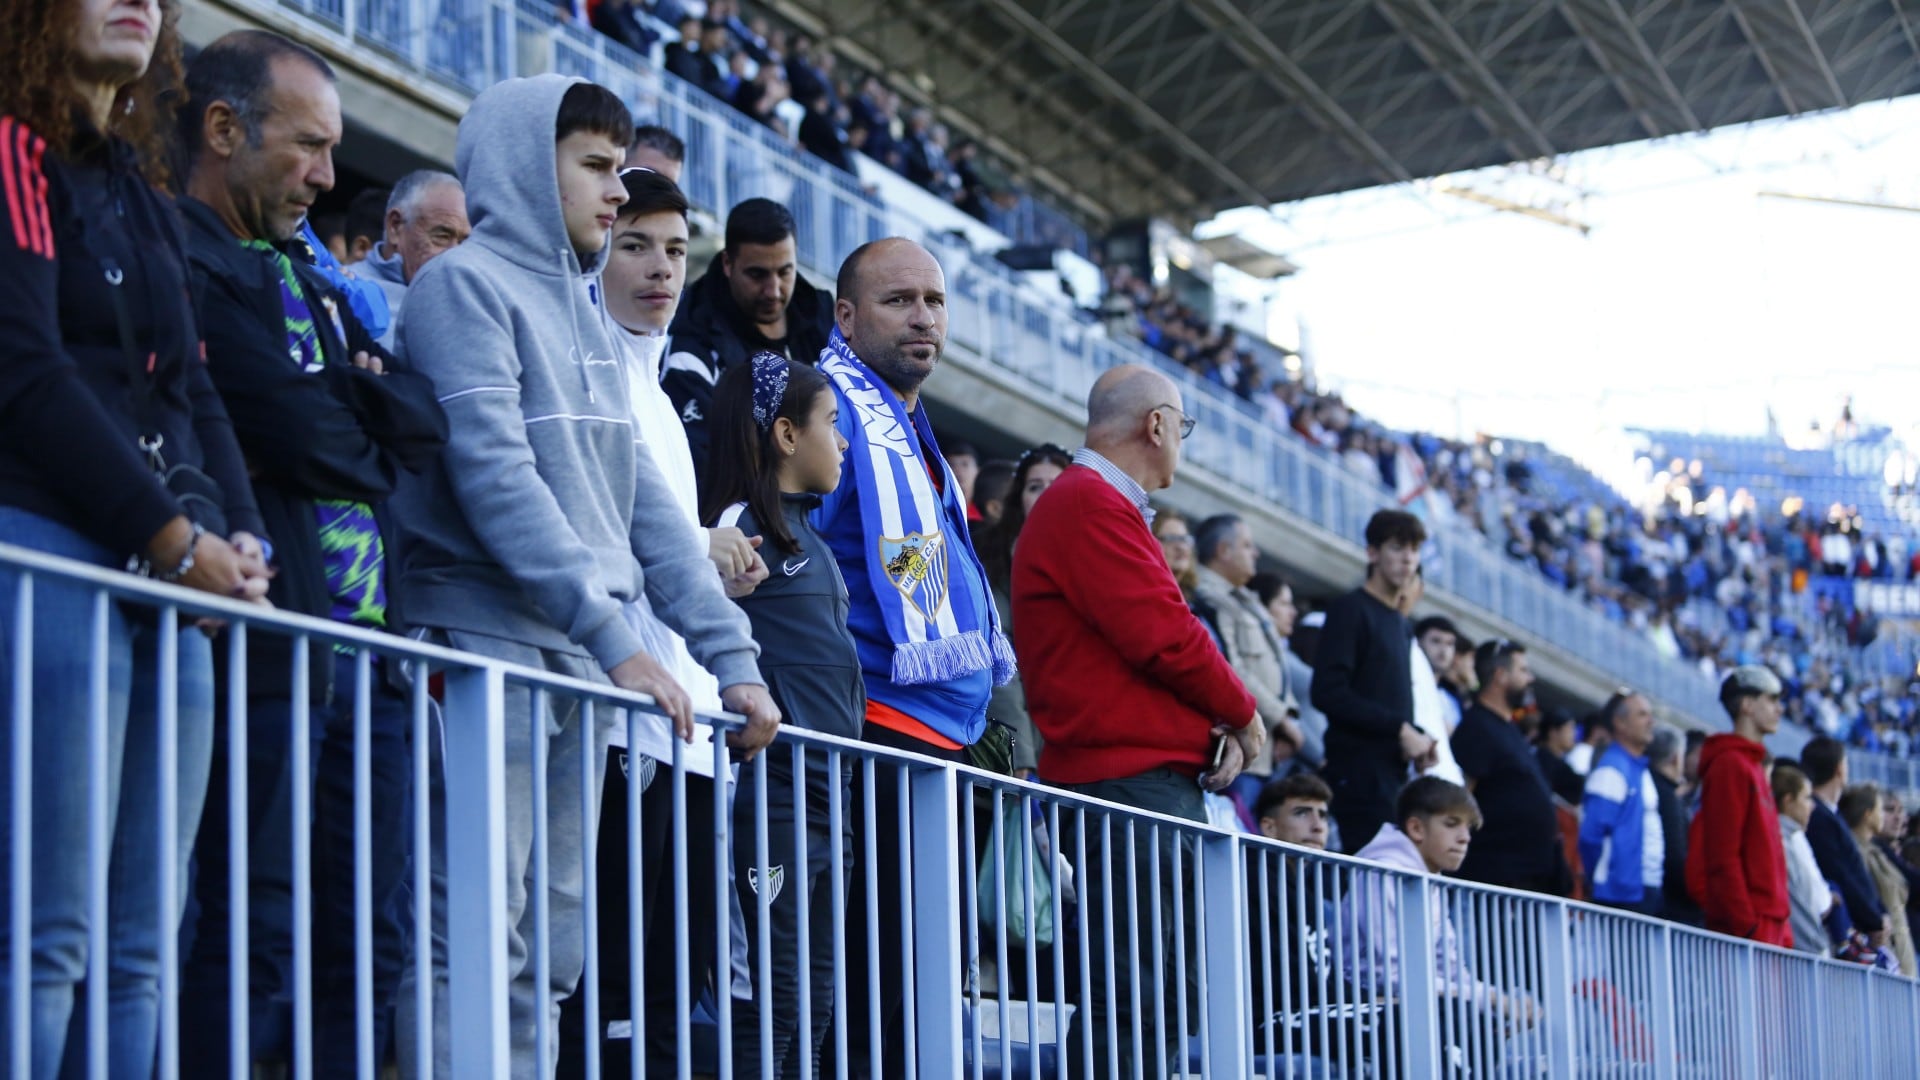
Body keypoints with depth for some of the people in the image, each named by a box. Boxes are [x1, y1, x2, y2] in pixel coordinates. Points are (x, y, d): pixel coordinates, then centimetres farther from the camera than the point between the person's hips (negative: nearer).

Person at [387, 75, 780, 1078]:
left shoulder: (579, 313, 20)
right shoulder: (467, 282, -4)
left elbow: (644, 501, 17)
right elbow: (495, 476, -15)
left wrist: (732, 654, 8)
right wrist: (614, 635, -21)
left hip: (583, 661, 8)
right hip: (492, 640, -8)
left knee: (551, 954, 8)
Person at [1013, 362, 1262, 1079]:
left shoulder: (1097, 504, 24)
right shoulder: (1090, 505, -10)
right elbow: (1163, 636, -18)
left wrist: (1215, 723, 5)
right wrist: (1241, 712, -2)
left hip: (1154, 777, 11)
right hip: (1129, 778, -11)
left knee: (1165, 994, 11)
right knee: (1131, 999, -14)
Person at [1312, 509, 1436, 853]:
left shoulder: (1402, 626, 22)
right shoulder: (1350, 611, -3)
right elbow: (1328, 693, -14)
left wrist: (1417, 738, 2)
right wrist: (1400, 729, -13)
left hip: (1394, 770, 8)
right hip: (1359, 769, -8)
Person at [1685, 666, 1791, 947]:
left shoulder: (1753, 767, 21)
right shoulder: (1731, 765, -8)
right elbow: (1722, 857, -15)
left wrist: (1782, 930, 17)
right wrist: (1747, 925, -20)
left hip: (1770, 926, 9)